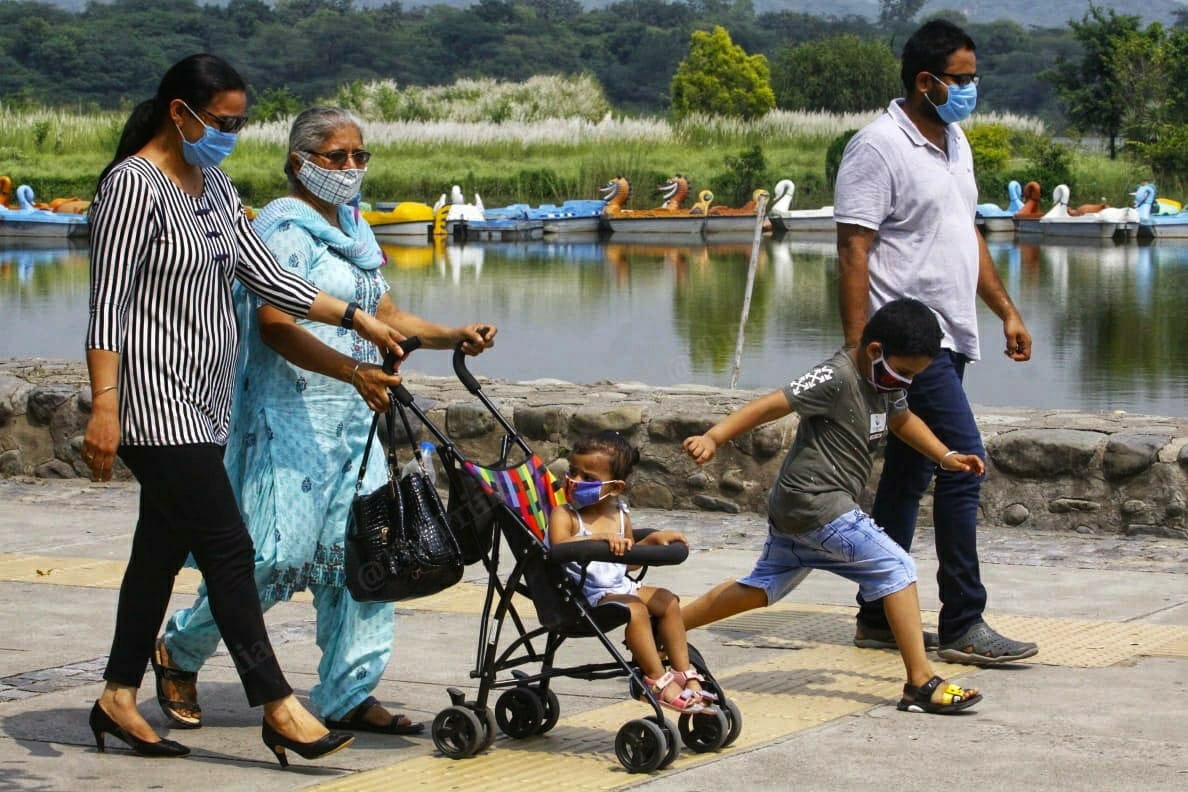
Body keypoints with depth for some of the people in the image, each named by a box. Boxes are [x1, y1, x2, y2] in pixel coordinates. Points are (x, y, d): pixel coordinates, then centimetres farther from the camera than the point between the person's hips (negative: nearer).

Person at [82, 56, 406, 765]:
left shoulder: (215, 187, 14)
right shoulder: (134, 185, -13)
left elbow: (265, 275, 16)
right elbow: (108, 303, -17)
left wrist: (358, 319, 14)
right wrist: (104, 407, -22)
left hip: (203, 401, 9)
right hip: (156, 399, -9)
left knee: (163, 549, 12)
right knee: (228, 549, -10)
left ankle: (119, 699, 20)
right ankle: (280, 711, -8)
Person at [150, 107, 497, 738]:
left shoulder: (355, 230, 19)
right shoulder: (285, 226, -10)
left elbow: (383, 316, 17)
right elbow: (276, 325, -21)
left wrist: (455, 337, 0)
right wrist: (352, 370, -33)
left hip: (354, 420, 9)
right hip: (290, 418, -9)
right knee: (278, 554, -9)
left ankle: (348, 695, 7)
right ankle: (179, 651, 12)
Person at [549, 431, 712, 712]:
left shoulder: (620, 516, 12)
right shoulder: (564, 515, -8)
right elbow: (559, 547, -29)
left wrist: (652, 540, 9)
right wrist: (600, 537, -38)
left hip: (620, 587, 7)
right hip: (584, 594, -7)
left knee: (667, 600, -5)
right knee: (635, 607, -28)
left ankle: (685, 675, -2)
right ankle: (658, 680, -22)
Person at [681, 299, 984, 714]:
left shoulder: (883, 382, 11)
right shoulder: (836, 378, -19)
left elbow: (902, 419, 29)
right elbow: (771, 405, -24)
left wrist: (946, 456, 17)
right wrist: (713, 437, -33)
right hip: (815, 504, -11)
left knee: (761, 588, 20)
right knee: (896, 568, -13)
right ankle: (921, 684, -12)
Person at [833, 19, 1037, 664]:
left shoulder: (954, 142, 16)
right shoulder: (878, 147, -12)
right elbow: (853, 253, -16)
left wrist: (1006, 311, 20)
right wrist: (857, 349, -21)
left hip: (949, 339, 9)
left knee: (907, 477, 12)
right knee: (963, 462, -14)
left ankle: (878, 618, 19)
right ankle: (962, 626, -9)